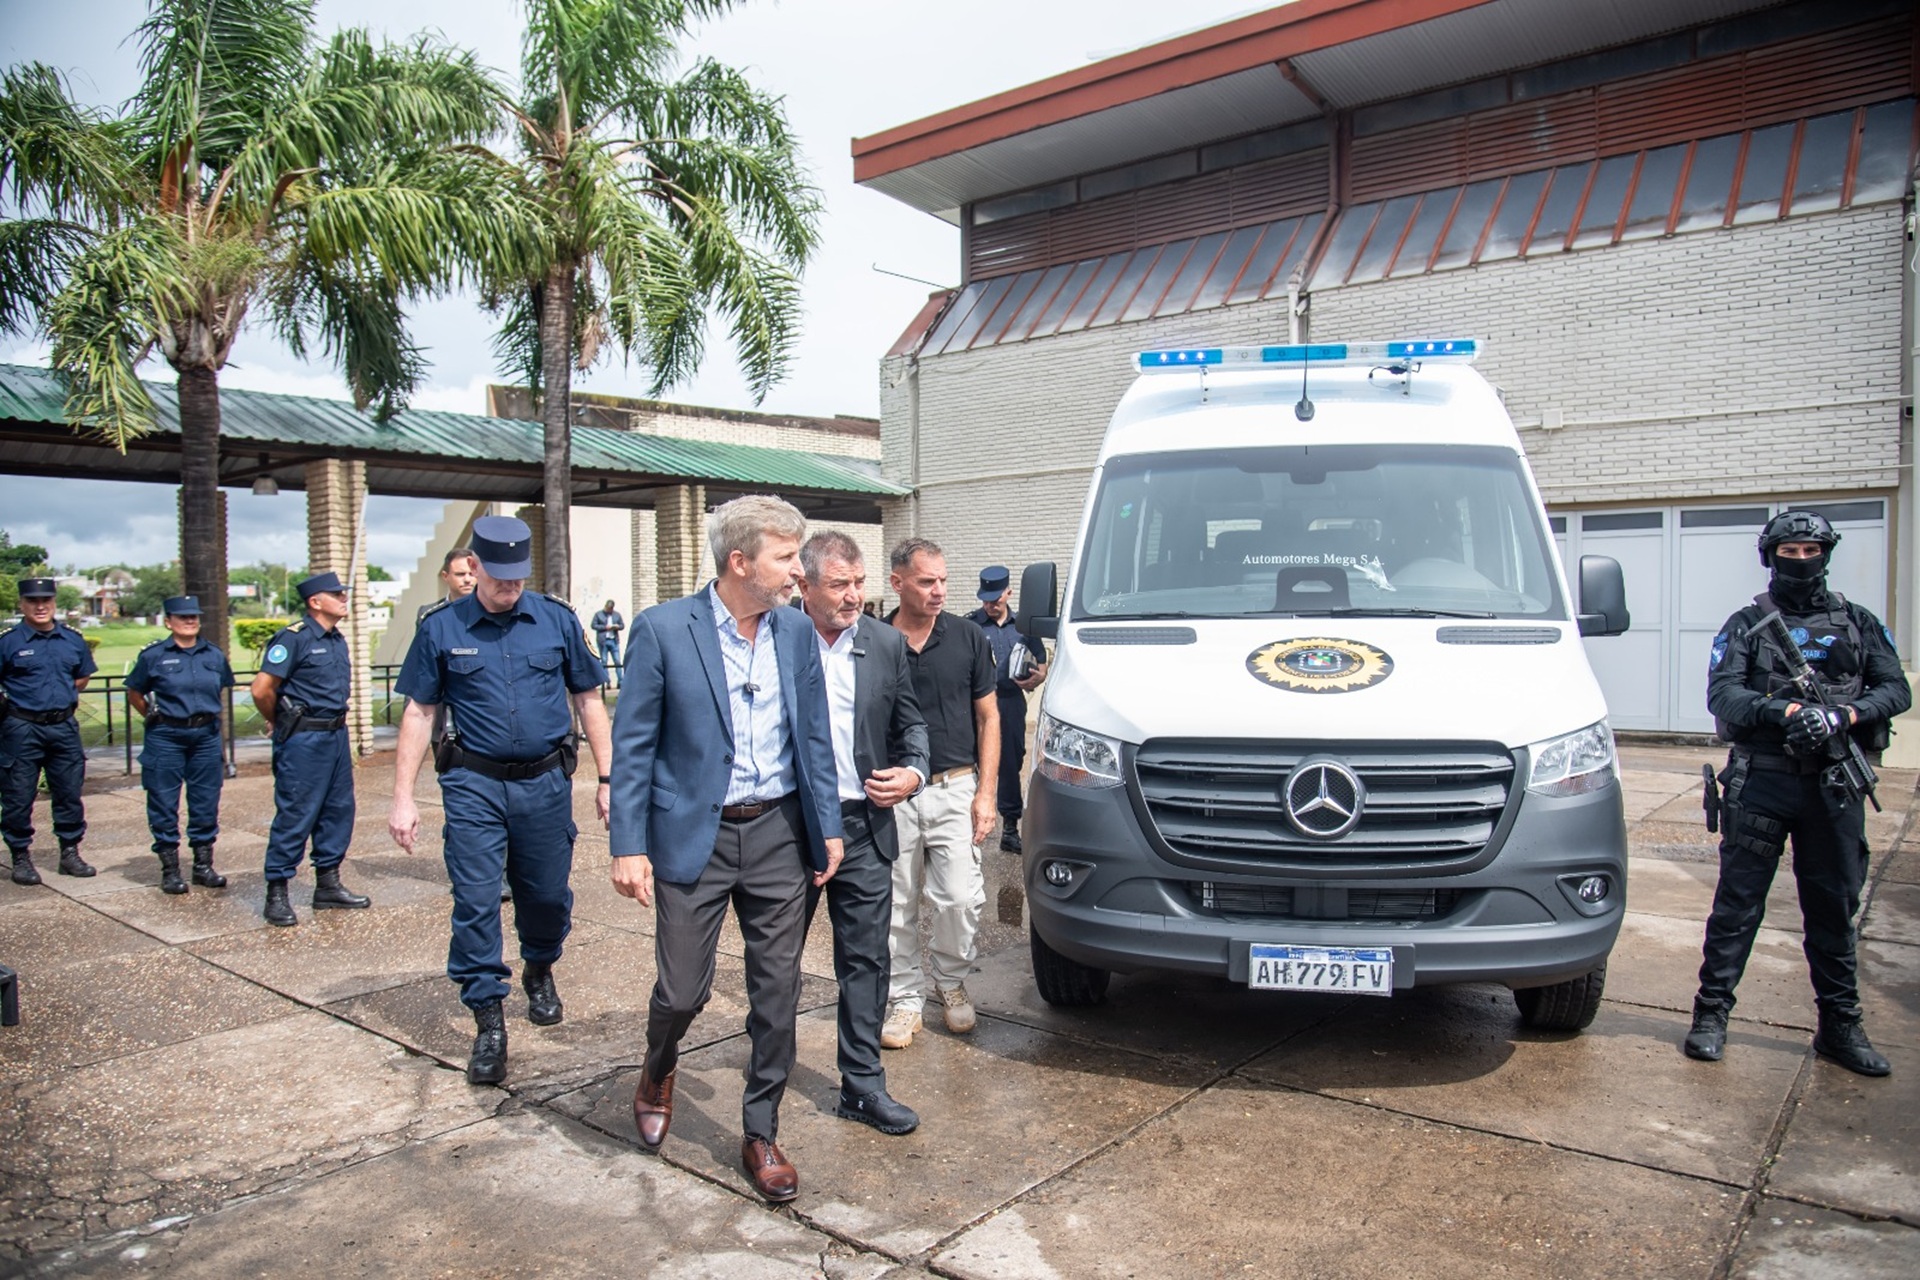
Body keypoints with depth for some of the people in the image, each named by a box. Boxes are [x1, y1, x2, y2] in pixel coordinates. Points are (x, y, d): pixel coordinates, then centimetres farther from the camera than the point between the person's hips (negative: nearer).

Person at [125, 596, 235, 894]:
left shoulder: (214, 655, 7)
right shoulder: (153, 655, -3)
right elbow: (134, 693, 7)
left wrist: (206, 714, 13)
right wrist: (154, 717, 4)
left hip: (206, 736, 3)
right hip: (166, 737, -3)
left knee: (206, 803, 7)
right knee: (164, 804, 2)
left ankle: (203, 865, 18)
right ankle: (170, 869, 12)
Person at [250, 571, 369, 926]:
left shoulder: (338, 640, 12)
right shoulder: (294, 638, -12)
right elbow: (262, 689, -15)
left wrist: (337, 724, 17)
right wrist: (281, 724, 0)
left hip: (336, 734, 8)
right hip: (303, 740, -8)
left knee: (338, 810, 12)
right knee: (294, 816, -3)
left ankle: (328, 886, 23)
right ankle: (276, 893, 7)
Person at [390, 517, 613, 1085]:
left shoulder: (557, 619, 1)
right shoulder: (441, 628, -1)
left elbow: (588, 701, 7)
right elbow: (419, 713, 4)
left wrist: (607, 778, 4)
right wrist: (403, 799, 0)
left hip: (546, 782, 1)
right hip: (474, 786, -1)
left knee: (548, 895, 11)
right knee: (475, 903, -2)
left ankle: (539, 970, 41)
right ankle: (488, 1021, 11)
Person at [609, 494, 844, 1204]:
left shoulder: (796, 632, 4)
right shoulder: (663, 628, -9)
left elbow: (814, 738, 9)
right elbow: (633, 745, -6)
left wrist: (828, 827, 6)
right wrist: (628, 846, -10)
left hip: (778, 834, 4)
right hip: (693, 836, -3)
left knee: (777, 993, 8)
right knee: (683, 988, 4)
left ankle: (760, 1133, 26)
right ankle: (659, 1071, 40)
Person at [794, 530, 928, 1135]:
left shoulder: (886, 643, 2)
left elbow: (909, 722, 12)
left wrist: (913, 772, -7)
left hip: (864, 825, 2)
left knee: (866, 959, 7)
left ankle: (862, 1085, 18)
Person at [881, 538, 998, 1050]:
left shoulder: (968, 638, 1)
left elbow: (988, 718, 4)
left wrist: (985, 793, -3)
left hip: (954, 789, 0)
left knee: (960, 899, -4)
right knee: (896, 906, 7)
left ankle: (951, 980, 22)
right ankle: (904, 998, 24)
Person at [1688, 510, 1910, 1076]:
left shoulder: (1859, 623, 13)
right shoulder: (1746, 624, 5)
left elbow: (1896, 690, 4)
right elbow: (1722, 695, -6)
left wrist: (1844, 715, -16)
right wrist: (1787, 711, -23)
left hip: (1834, 786, 2)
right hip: (1761, 782, -2)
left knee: (1834, 908, 10)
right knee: (1737, 902, 1)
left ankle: (1840, 1026, 21)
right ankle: (1711, 1013, 9)